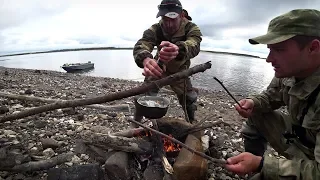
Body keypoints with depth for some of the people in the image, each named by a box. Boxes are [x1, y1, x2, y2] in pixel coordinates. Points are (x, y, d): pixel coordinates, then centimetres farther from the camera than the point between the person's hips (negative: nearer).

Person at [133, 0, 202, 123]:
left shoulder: (191, 28, -24)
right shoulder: (155, 29, -23)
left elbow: (194, 45, -46)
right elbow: (141, 45, -42)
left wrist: (178, 49, -71)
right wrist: (145, 59, -67)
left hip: (180, 71, 1)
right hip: (158, 69, 0)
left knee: (190, 101, 1)